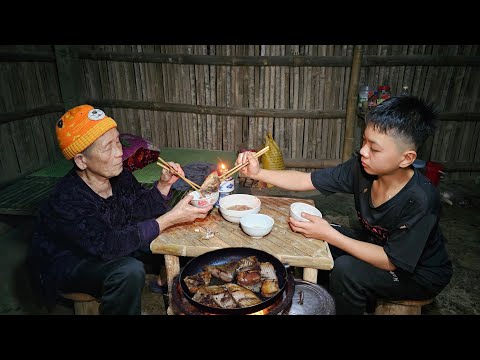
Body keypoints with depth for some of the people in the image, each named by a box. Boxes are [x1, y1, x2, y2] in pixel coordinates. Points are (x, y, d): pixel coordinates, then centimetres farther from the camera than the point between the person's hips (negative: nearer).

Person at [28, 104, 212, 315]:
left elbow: (141, 207, 0)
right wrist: (170, 218, -40)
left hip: (110, 248, 7)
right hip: (68, 264, -6)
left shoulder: (119, 175, -13)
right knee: (129, 271, -35)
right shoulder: (66, 200, -32)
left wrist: (163, 184, -20)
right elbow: (107, 245, -39)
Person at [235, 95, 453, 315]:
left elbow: (390, 261, -28)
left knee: (346, 270, -29)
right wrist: (258, 173, -27)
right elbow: (305, 180, -16)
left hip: (420, 273, -5)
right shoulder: (361, 167, -19)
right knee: (313, 236, -6)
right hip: (376, 245, 6)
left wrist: (330, 235, -32)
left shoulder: (420, 200, -34)